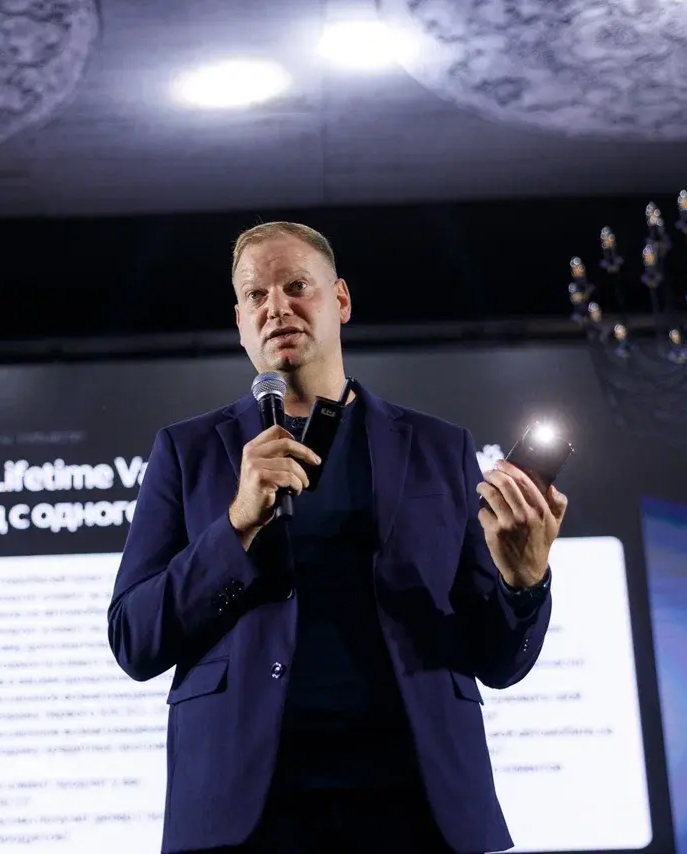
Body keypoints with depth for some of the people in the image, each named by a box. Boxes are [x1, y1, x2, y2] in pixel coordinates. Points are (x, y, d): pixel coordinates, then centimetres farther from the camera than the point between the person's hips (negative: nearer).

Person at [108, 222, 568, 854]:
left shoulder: (442, 450, 10)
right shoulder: (188, 452, 9)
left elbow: (497, 662, 10)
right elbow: (134, 643, 2)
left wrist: (524, 578, -11)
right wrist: (240, 521, -10)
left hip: (419, 801, 1)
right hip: (244, 803, 0)